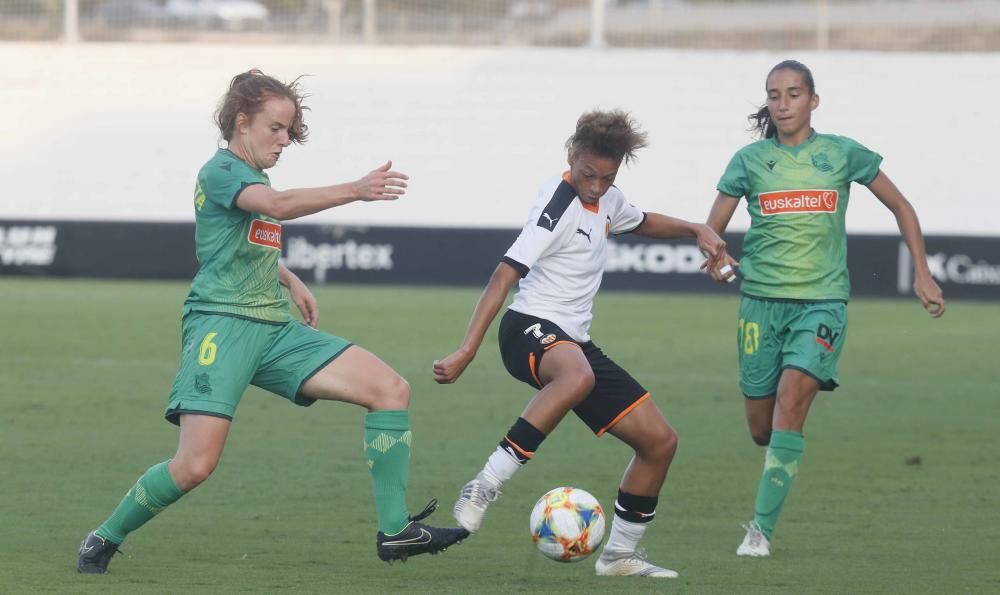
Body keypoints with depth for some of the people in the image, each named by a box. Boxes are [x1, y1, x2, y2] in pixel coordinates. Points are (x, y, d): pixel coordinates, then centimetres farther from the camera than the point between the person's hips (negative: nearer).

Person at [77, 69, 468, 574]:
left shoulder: (251, 178, 20)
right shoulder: (221, 171, -7)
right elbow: (278, 206, -29)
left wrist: (290, 281, 27)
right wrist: (356, 191, -35)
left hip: (275, 329, 9)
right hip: (221, 324, -9)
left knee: (392, 389, -5)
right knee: (196, 465, -19)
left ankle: (394, 531, -5)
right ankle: (105, 539, 5)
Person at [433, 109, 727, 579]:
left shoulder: (607, 200, 11)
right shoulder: (558, 205, -15)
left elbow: (642, 223, 38)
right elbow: (503, 277, -22)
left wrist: (695, 230, 21)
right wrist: (467, 352, -29)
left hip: (574, 341, 9)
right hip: (530, 328, -9)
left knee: (660, 442, 7)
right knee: (577, 376, -45)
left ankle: (620, 553, 21)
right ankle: (485, 487, -45)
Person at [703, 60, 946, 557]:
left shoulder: (842, 154, 2)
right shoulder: (750, 160, 3)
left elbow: (900, 207, 12)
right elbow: (711, 231, 6)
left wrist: (922, 273, 7)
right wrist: (717, 262, -16)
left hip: (822, 299, -2)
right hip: (762, 299, 2)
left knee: (790, 401, -22)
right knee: (761, 430, 4)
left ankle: (761, 528, -20)